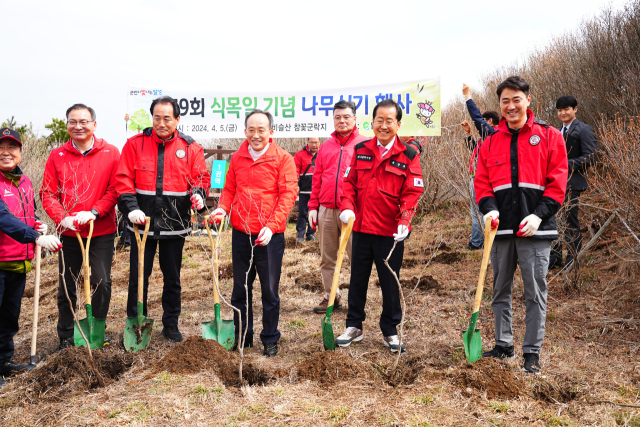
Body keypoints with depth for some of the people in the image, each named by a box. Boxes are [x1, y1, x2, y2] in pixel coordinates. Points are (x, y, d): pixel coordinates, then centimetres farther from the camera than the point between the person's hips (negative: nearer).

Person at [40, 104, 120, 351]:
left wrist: (92, 213, -16)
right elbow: (47, 193, 1)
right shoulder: (57, 156, 4)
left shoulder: (111, 153, -1)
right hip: (69, 233, 2)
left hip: (102, 232, -2)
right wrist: (62, 218, -15)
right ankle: (66, 338, 22)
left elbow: (115, 189, -5)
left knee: (101, 282, -1)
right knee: (66, 286, 8)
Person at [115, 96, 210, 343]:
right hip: (143, 221, -1)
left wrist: (198, 195, -18)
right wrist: (131, 208, -17)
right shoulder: (135, 144, 0)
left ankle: (171, 324, 27)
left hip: (175, 224, 1)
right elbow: (123, 180, -3)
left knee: (172, 278, 12)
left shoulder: (190, 148, 2)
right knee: (138, 277, 7)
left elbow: (200, 178, 4)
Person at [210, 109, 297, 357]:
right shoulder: (237, 158, 9)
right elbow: (229, 189, 16)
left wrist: (271, 226, -20)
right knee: (240, 290, 14)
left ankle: (270, 339, 22)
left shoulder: (283, 159, -4)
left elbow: (288, 194, -10)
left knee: (270, 291, 6)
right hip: (240, 234, 4)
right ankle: (242, 336, 29)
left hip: (270, 236, -4)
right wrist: (222, 208, -5)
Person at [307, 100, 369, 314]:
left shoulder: (365, 144, 2)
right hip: (326, 210, 5)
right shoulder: (325, 146, 16)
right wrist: (313, 206, 9)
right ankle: (330, 296, 21)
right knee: (327, 258, 10)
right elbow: (317, 178, 15)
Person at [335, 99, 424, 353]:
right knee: (357, 279, 13)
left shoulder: (408, 155, -3)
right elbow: (349, 182, 9)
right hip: (361, 227, 3)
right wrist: (347, 206, -9)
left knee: (390, 282, 8)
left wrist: (405, 221, -19)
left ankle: (390, 331, 24)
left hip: (391, 232, -3)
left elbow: (413, 192, -6)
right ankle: (354, 326, 27)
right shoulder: (361, 150, 6)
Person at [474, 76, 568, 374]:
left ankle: (532, 352, 12)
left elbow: (558, 180, -2)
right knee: (500, 290, 12)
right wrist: (489, 208, -9)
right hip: (501, 227, 3)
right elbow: (482, 181, 10)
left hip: (534, 227, -3)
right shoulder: (491, 142, 11)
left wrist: (539, 214, -13)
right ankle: (503, 345, 25)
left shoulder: (549, 136, 3)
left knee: (535, 291, 2)